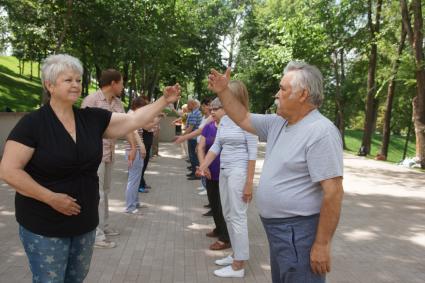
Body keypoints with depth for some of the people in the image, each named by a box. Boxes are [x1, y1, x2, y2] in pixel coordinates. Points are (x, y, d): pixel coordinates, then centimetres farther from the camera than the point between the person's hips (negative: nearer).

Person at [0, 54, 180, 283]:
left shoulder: (93, 118, 0)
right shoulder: (32, 123, -14)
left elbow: (134, 120, 1)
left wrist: (165, 100, -8)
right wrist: (51, 198, -21)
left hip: (84, 222, 5)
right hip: (44, 226, -5)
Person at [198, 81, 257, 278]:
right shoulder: (224, 120, 10)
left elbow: (252, 154, -14)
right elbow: (216, 146, 9)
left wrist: (249, 183, -16)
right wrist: (203, 166, -4)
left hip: (239, 172, -8)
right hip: (224, 171, 8)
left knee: (237, 217, -2)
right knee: (228, 215, 15)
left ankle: (238, 266, 8)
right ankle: (237, 254, 31)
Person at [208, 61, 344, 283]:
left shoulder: (321, 132, -22)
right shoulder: (277, 123, 6)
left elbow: (333, 192, -24)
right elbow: (243, 119, 19)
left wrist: (322, 244, -23)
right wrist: (223, 91, 7)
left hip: (298, 230, -9)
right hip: (276, 227, 9)